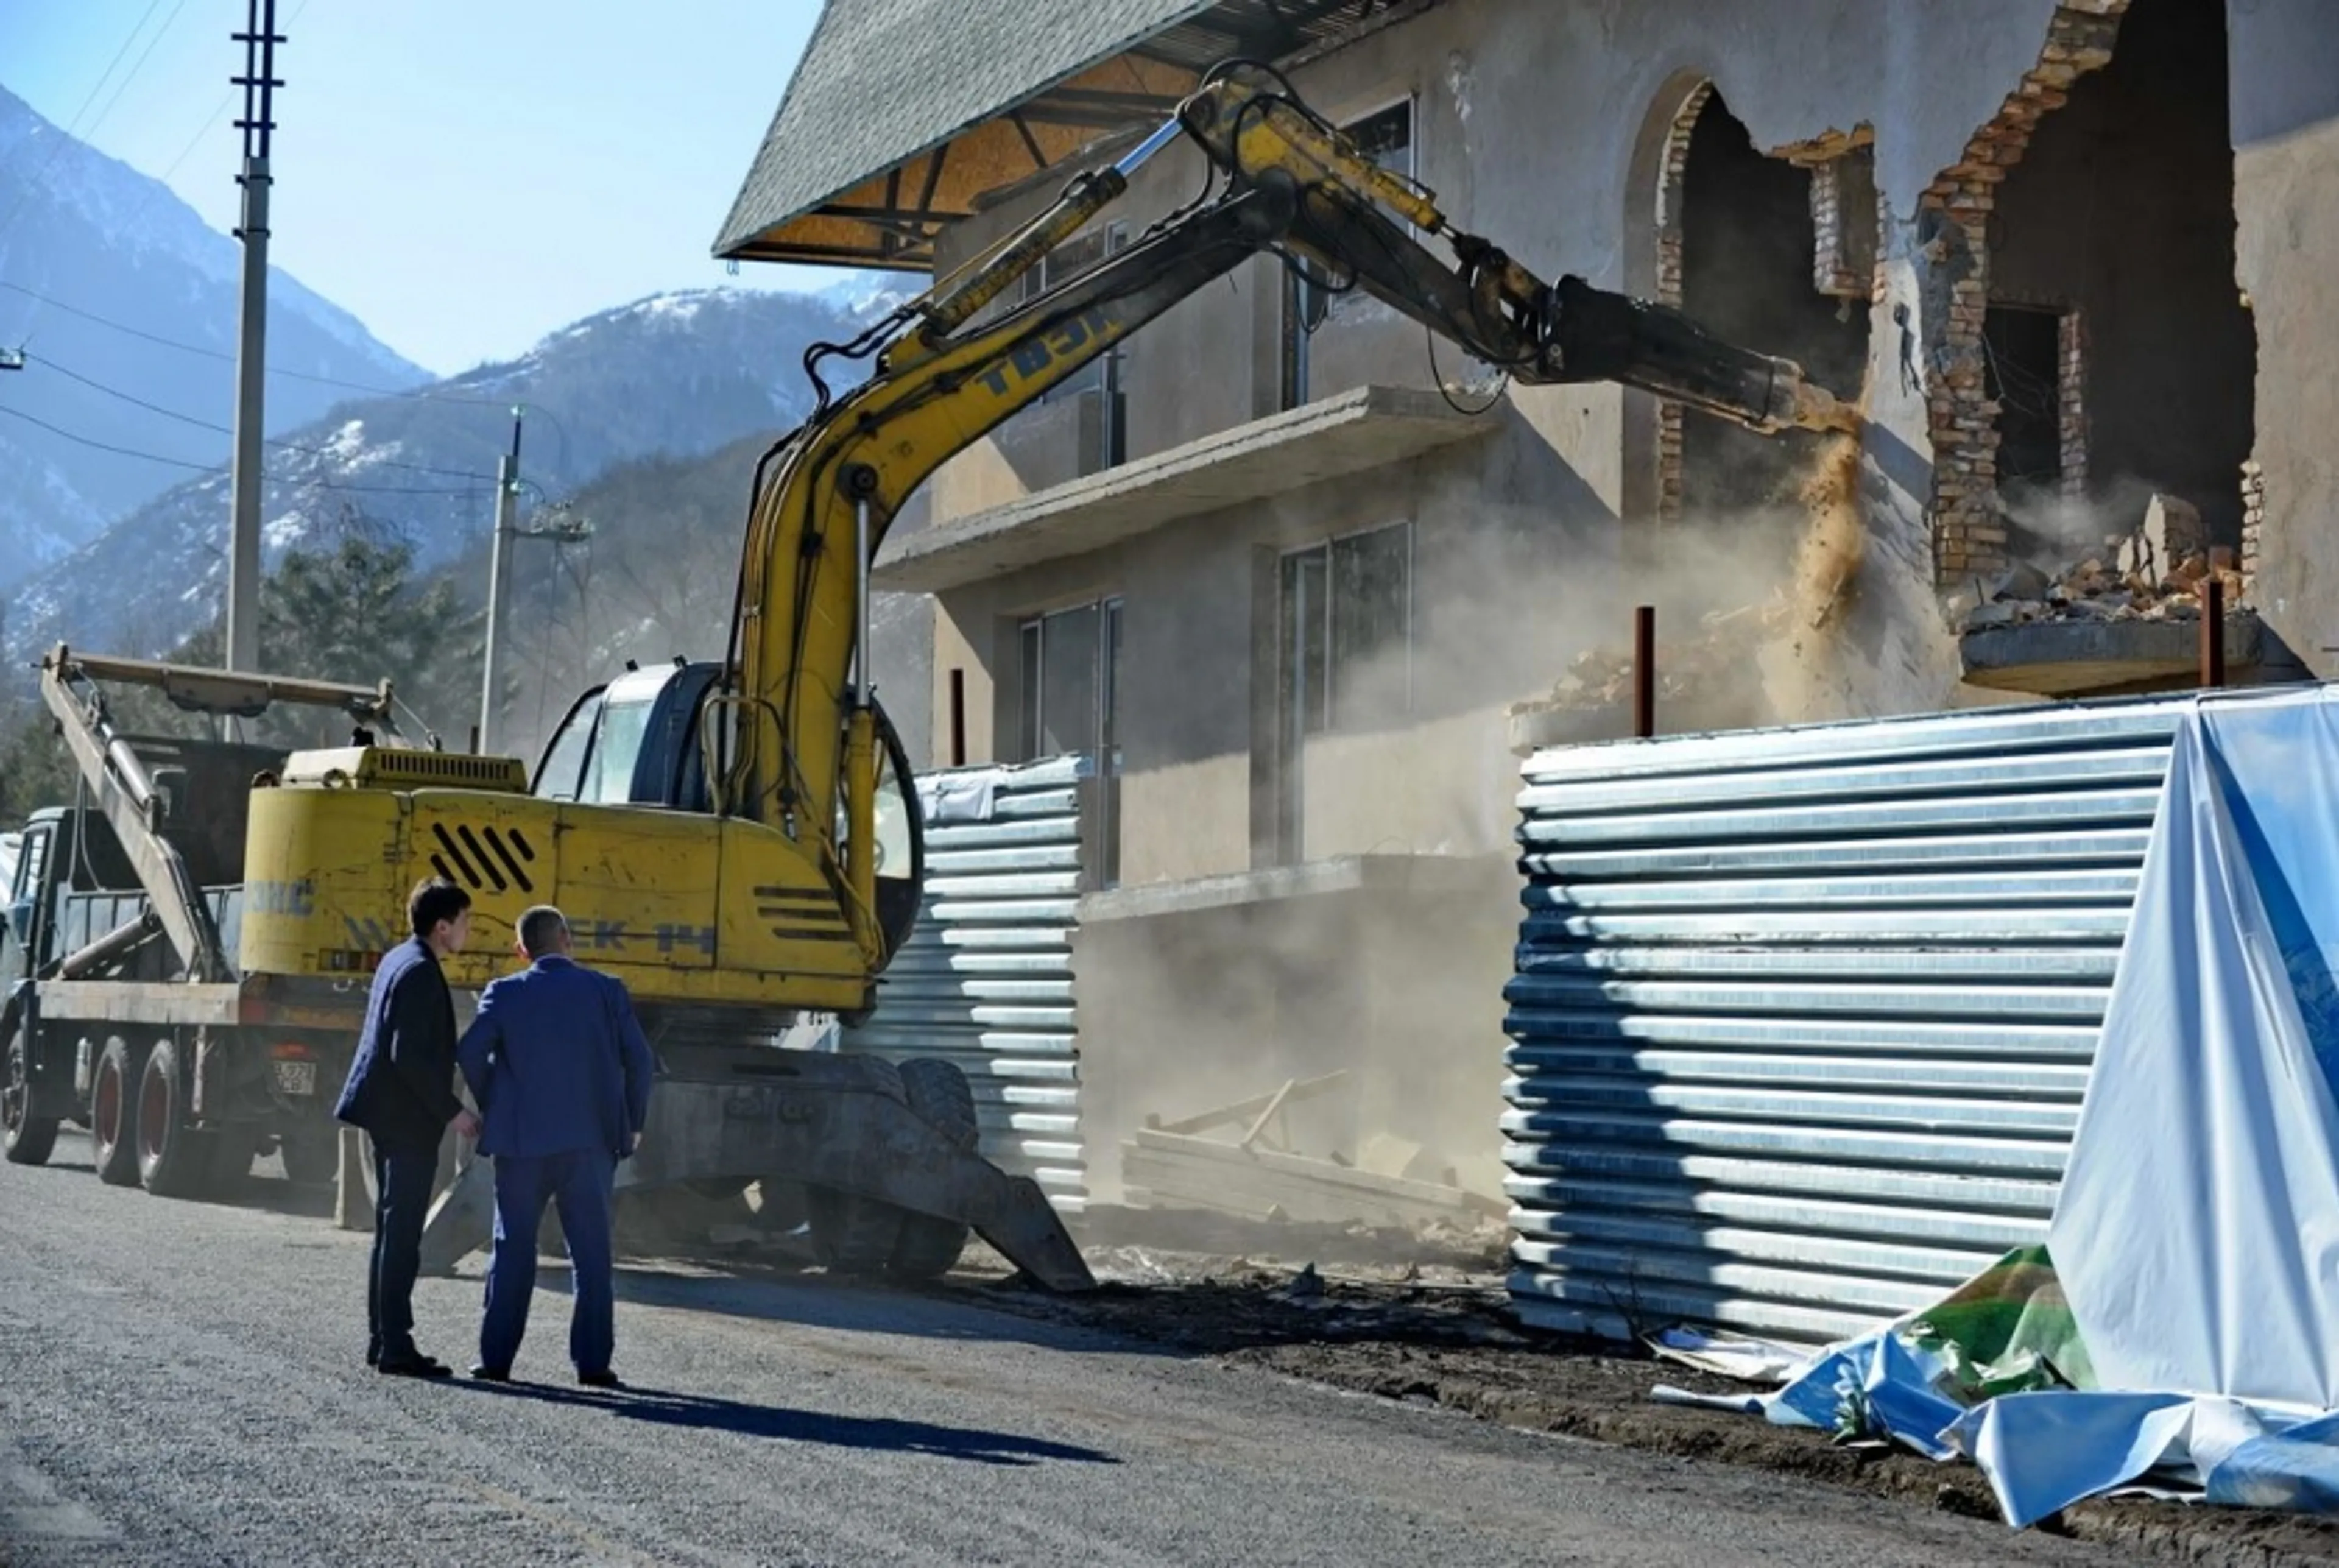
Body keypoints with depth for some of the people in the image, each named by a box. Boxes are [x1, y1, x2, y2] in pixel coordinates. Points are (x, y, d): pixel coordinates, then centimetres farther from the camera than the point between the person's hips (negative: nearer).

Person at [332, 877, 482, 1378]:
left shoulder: (398, 960, 14)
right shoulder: (419, 972, -17)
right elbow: (410, 1056, -23)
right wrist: (453, 1112, -18)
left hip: (388, 1112, 11)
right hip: (408, 1117, -11)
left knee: (391, 1232, 15)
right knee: (401, 1235, -7)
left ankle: (382, 1340, 20)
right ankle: (395, 1346, -5)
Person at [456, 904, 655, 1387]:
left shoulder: (505, 994, 0)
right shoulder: (606, 990, 1)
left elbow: (471, 1055, -8)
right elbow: (639, 1060, -2)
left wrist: (493, 1112, 6)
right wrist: (631, 1124, 9)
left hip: (522, 1141, 0)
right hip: (591, 1141, 0)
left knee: (513, 1251, 7)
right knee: (592, 1253, 4)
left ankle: (496, 1359, 7)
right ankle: (593, 1362, 1)